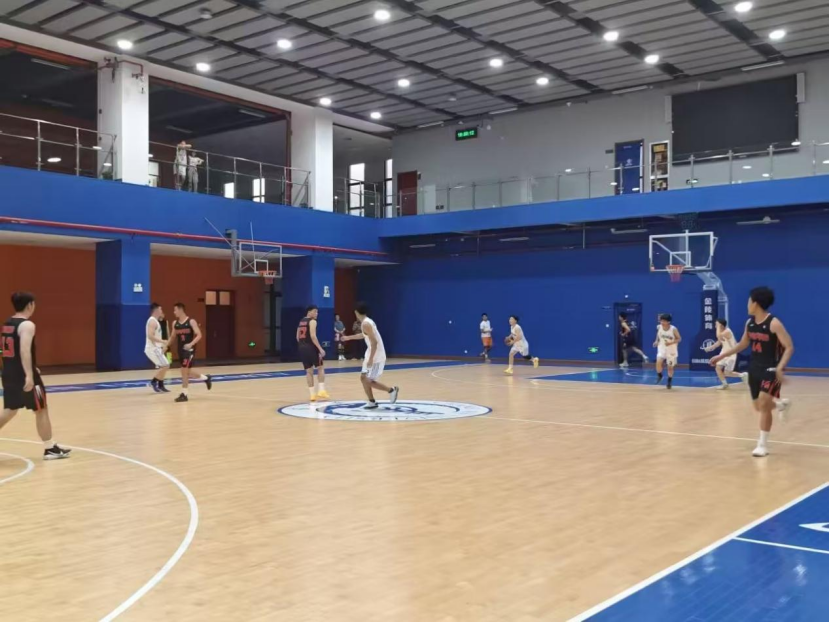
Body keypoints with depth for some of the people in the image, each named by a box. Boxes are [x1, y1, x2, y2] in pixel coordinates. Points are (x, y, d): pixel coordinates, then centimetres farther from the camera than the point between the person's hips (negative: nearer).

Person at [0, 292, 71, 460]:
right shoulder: (27, 325, -15)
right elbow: (24, 350, -28)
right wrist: (29, 375, -33)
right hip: (24, 375, -8)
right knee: (41, 410, 3)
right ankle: (51, 449, 9)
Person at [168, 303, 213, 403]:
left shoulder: (191, 321, -10)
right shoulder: (175, 323, 7)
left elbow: (199, 335, -15)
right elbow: (173, 337, 18)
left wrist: (191, 344, -29)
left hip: (189, 349, -7)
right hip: (181, 350, 7)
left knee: (184, 371, -11)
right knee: (187, 372, 12)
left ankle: (184, 394, -2)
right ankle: (206, 378, 34)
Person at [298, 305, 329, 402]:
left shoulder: (301, 322, 18)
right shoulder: (312, 321, -8)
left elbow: (298, 337, 19)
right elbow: (313, 336, -19)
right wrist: (320, 348, -21)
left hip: (302, 348, 7)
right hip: (311, 347, -7)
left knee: (309, 371, 10)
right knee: (320, 368, 5)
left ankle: (312, 394, 7)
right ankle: (321, 390, -4)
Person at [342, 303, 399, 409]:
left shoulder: (365, 324, -19)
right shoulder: (367, 322, 11)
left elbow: (374, 342, -26)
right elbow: (363, 335, 33)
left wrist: (371, 359, -25)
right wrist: (349, 337, 43)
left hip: (376, 357, -10)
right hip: (372, 355, 10)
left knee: (369, 381, -8)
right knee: (364, 378, 11)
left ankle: (391, 390, 5)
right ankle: (372, 402, 16)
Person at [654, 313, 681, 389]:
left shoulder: (673, 329, -21)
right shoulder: (659, 327, -10)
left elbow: (679, 339, -12)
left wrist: (671, 343, -27)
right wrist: (656, 341, -7)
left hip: (671, 350, -2)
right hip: (662, 348, 2)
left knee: (670, 367, 7)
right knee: (659, 362, -21)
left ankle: (669, 382, 28)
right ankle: (660, 376, 6)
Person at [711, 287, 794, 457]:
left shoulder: (774, 324, -19)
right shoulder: (750, 323, 3)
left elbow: (789, 347, -20)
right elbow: (742, 344, 17)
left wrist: (780, 368, -33)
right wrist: (721, 356, 14)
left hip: (771, 369, -7)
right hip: (755, 368, 7)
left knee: (763, 405, -14)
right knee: (758, 406, 12)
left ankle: (763, 445, -4)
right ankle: (781, 404, 44)